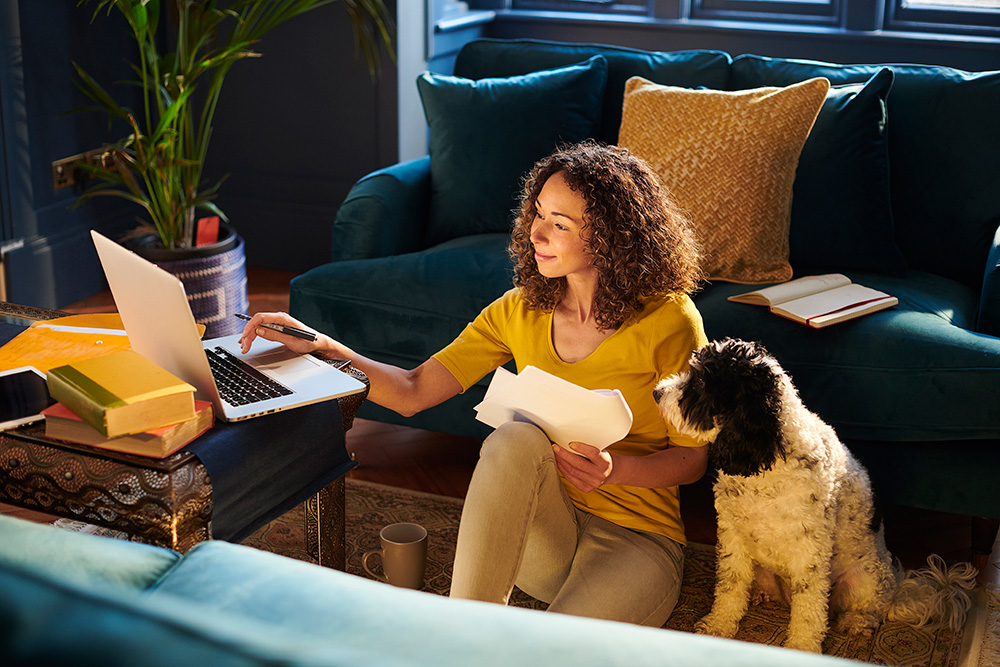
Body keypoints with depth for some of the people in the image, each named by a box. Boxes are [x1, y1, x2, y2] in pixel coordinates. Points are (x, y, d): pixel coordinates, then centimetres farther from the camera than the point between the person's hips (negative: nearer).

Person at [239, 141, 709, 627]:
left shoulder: (667, 321, -10)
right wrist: (321, 346, -12)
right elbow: (413, 392, 0)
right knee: (516, 438, -33)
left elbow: (692, 459, -3)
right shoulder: (521, 311, 3)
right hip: (540, 534, 4)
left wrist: (614, 471, -22)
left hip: (637, 540, -4)